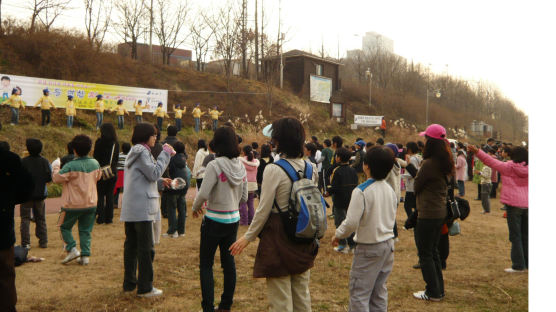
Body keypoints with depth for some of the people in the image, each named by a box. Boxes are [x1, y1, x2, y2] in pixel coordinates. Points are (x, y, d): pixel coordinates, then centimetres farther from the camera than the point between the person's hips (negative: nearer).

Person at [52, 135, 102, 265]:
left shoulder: (70, 166, -18)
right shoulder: (95, 164, -2)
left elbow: (57, 178, -7)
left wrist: (56, 166, 10)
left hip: (73, 205, -4)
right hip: (91, 204, 4)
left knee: (65, 227, 15)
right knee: (85, 230, 12)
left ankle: (72, 249, 3)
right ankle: (85, 256, 9)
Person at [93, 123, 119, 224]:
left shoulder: (99, 142, -10)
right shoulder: (116, 143, 2)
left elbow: (95, 157, -7)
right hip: (113, 172, 3)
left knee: (100, 195, 6)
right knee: (110, 195, 8)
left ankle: (100, 217, 4)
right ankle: (109, 218, 9)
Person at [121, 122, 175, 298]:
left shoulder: (134, 152, 19)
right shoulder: (142, 152, -11)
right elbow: (154, 173, -15)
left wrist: (160, 181, 17)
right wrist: (165, 153, -9)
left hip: (129, 208, 10)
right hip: (142, 207, -10)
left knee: (131, 245, 13)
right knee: (146, 248, -3)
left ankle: (129, 283, 21)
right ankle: (145, 288, 2)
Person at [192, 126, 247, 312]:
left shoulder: (215, 166, -17)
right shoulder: (241, 167, 3)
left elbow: (203, 194, -19)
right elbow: (244, 197, 9)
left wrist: (195, 208, -1)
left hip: (214, 221, -6)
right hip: (234, 219, 6)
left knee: (206, 264, 4)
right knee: (228, 262, 14)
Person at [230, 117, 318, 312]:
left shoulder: (273, 170, -16)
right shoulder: (311, 169, 2)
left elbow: (264, 210, -13)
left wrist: (248, 237, 0)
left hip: (279, 237, -6)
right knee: (302, 295, 18)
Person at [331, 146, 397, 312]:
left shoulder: (361, 191, -18)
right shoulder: (390, 190, 4)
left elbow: (351, 222, -21)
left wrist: (338, 235, -5)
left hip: (369, 247, -7)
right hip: (388, 244, 7)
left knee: (359, 293, 0)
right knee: (379, 290, 17)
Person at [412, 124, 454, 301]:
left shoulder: (429, 164, -20)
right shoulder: (446, 163, 6)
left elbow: (416, 186, -9)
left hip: (428, 214, -9)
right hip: (440, 212, 9)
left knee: (425, 254, 4)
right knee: (433, 251, 19)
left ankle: (433, 293, 11)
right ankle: (439, 290, 27)